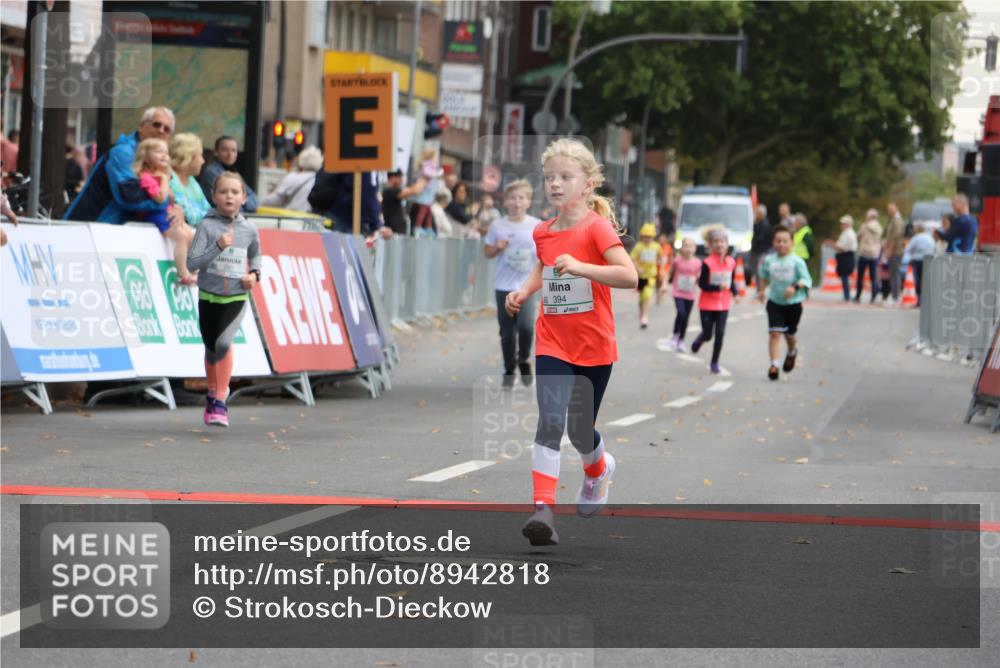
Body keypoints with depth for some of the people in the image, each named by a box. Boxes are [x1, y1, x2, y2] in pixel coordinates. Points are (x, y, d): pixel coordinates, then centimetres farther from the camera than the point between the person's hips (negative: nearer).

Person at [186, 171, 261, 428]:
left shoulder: (249, 230, 1)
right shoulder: (207, 226, -8)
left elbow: (256, 254, 22)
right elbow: (192, 263, -14)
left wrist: (255, 274, 3)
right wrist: (218, 247, -25)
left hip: (236, 298, 0)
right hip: (208, 295, 0)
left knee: (224, 342, -22)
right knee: (211, 349, 11)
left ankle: (220, 400, -13)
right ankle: (213, 392, 38)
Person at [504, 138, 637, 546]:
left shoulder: (597, 228, -13)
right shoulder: (543, 233, 4)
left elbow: (629, 277, -25)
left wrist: (580, 267, -33)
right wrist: (525, 291, 8)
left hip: (594, 347, -3)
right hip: (552, 345, 3)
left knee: (581, 432, 10)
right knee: (550, 423, -15)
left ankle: (598, 470, 45)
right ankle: (543, 509, -20)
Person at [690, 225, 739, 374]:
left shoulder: (731, 262, 0)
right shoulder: (707, 263, -14)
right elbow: (702, 284, -14)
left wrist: (735, 293, -4)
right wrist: (718, 287, -28)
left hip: (723, 305, 3)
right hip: (707, 304, -3)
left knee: (720, 333, -4)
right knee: (707, 334, 5)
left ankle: (714, 363, 6)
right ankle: (697, 343, 42)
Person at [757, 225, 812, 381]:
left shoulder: (797, 261, -11)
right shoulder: (769, 261, 0)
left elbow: (806, 280, -13)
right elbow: (764, 277, 20)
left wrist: (795, 287, -29)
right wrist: (762, 290, 13)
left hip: (793, 303, -1)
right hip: (774, 302, 1)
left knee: (790, 334, 15)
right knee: (774, 333, -12)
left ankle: (792, 353, 47)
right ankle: (774, 364, -13)